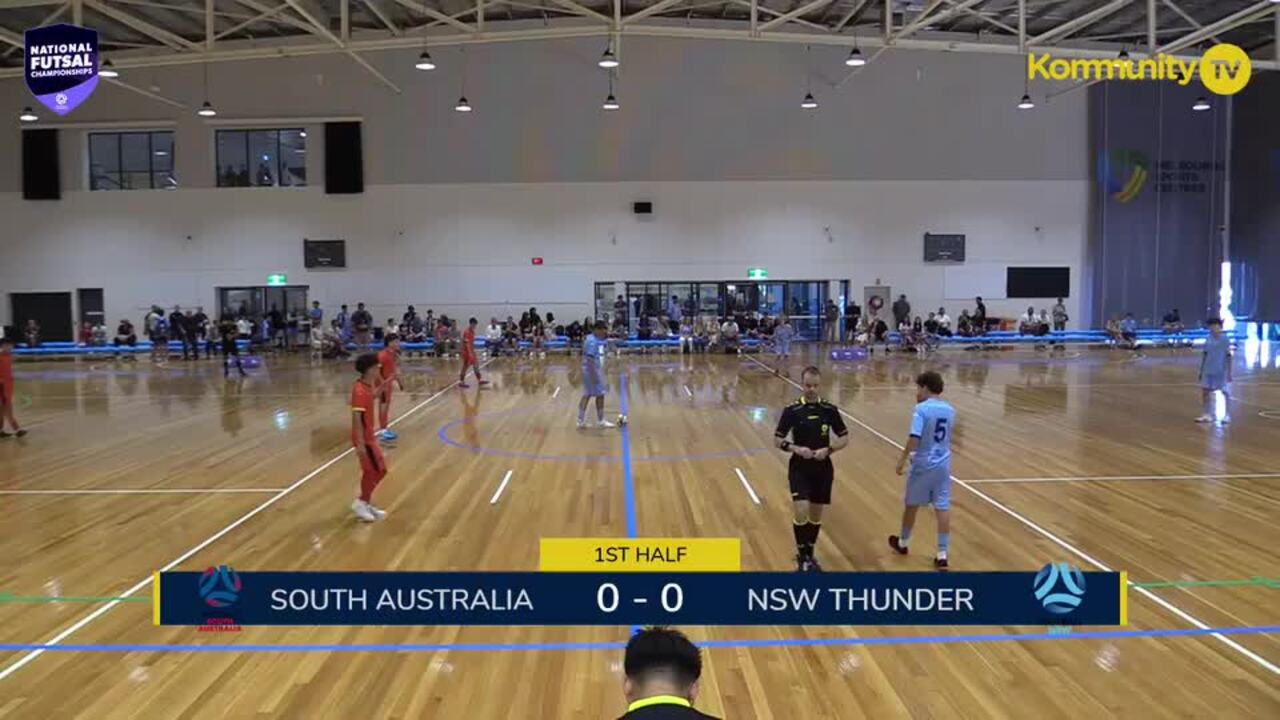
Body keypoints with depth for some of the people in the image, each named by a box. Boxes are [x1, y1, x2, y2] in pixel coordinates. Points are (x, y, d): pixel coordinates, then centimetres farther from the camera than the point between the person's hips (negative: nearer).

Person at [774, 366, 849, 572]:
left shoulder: (829, 410, -2)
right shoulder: (792, 410, -8)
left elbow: (844, 438, 5)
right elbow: (777, 440, -3)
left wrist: (829, 449, -13)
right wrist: (796, 449, -21)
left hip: (823, 468, 3)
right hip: (799, 468, -2)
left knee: (816, 515, 11)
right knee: (801, 512, -14)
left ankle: (809, 555, 31)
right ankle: (802, 556, 5)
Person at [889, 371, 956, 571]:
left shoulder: (921, 409, -16)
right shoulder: (950, 410, 5)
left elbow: (914, 438, -22)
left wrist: (902, 460, -16)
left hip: (923, 464, -4)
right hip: (943, 464, 5)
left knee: (911, 504, 15)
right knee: (943, 508, 3)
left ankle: (903, 543, 34)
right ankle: (942, 554, 2)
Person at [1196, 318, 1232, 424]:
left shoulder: (1225, 340, -8)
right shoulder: (1208, 339, 4)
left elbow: (1228, 356, -7)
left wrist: (1229, 372, -9)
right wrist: (1201, 370, 12)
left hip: (1221, 371, -5)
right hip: (1208, 370, 5)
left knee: (1225, 392, 4)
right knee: (1205, 391, 4)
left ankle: (1227, 415, 14)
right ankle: (1207, 415, 13)